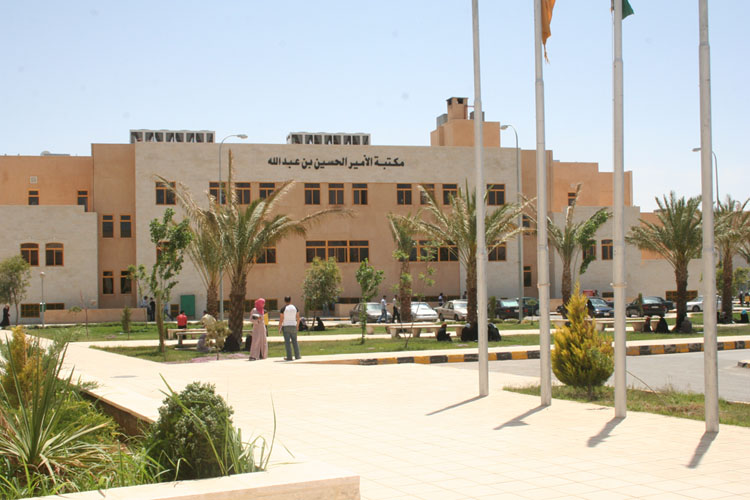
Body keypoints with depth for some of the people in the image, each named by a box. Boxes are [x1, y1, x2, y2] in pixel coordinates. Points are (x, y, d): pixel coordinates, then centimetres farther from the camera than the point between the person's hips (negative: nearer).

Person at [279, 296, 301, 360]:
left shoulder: (283, 309, -8)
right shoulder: (295, 308, 3)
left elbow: (281, 320, -10)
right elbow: (298, 319, 6)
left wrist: (279, 329, -1)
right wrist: (297, 326, 22)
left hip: (285, 327, -3)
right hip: (293, 326, 3)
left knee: (287, 342, -1)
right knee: (294, 341, 12)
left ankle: (289, 357, -3)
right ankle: (297, 356, 11)